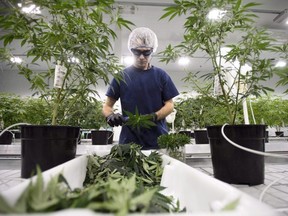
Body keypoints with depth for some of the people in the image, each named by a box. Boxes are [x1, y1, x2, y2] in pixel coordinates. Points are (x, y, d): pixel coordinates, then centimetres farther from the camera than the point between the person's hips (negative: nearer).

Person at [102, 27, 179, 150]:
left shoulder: (161, 75, 6)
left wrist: (154, 116, -16)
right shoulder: (122, 76, 6)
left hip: (158, 140, 0)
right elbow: (107, 105, 7)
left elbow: (169, 105, 4)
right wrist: (110, 115, -16)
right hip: (129, 140, 0)